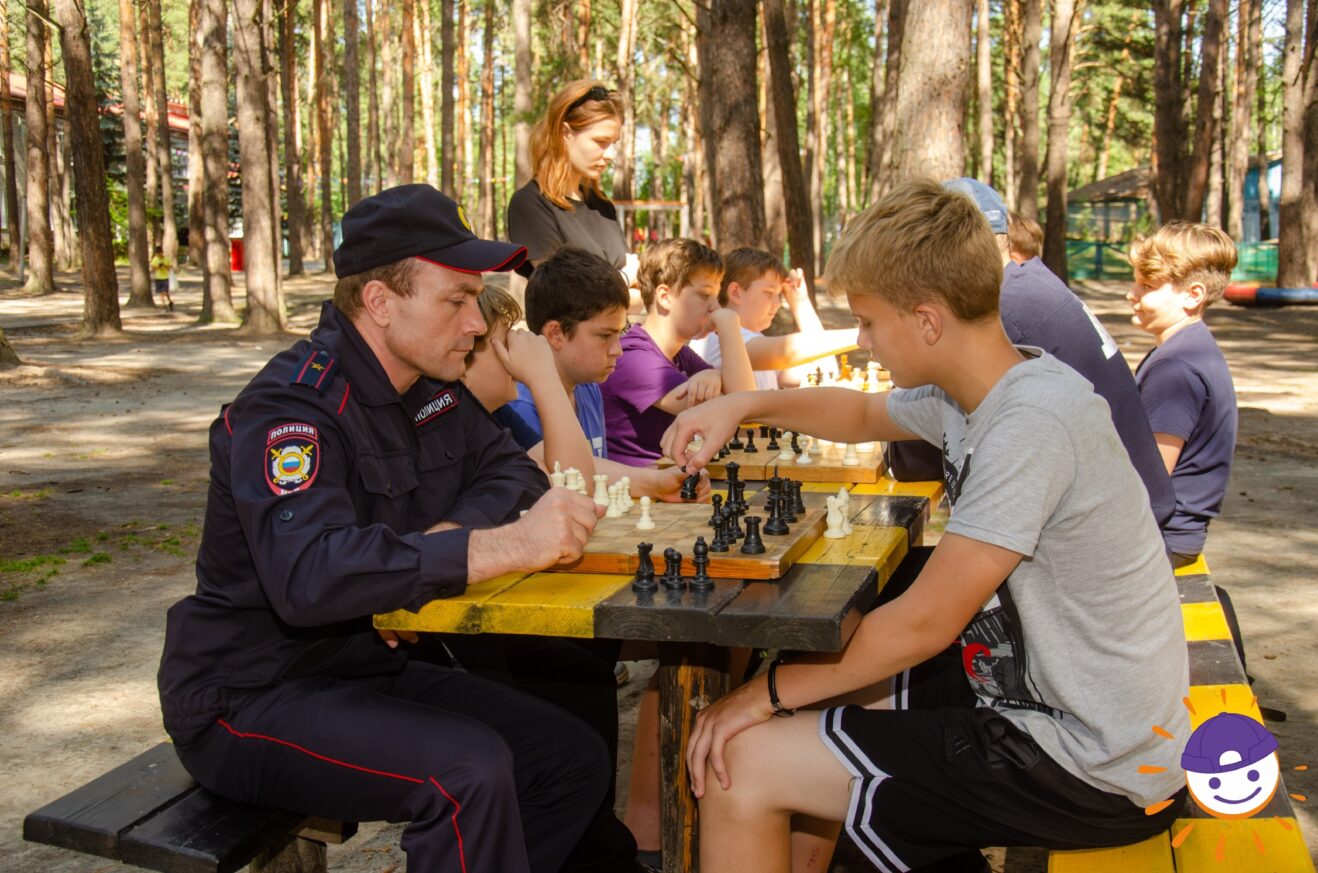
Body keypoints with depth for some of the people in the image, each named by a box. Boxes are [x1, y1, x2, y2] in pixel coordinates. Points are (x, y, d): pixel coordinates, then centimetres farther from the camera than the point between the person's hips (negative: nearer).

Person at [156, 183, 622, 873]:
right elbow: (308, 575, -39)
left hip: (368, 665, 8)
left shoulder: (430, 387, 4)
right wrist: (509, 545, -42)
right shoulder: (291, 407, -24)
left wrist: (445, 538, -16)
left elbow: (510, 470, 6)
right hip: (250, 698, -8)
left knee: (575, 761, -1)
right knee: (468, 770, -30)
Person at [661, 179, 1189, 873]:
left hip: (1087, 766, -9)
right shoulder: (970, 397, 3)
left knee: (740, 764, -12)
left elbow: (927, 621, -23)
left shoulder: (1033, 421, -26)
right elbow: (863, 413, 24)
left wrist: (773, 690, -11)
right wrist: (742, 405, 9)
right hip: (1035, 693, 9)